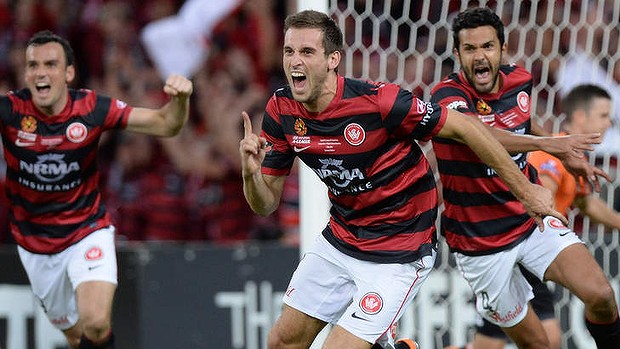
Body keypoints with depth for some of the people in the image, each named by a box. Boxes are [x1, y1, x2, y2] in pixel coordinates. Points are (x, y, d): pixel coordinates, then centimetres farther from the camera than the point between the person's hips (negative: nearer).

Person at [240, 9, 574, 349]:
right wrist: (251, 172, -25)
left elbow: (465, 127, -17)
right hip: (338, 241, 6)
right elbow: (266, 204, -2)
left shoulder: (377, 101, -26)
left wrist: (525, 190, -11)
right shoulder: (281, 110, -9)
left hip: (397, 254, -6)